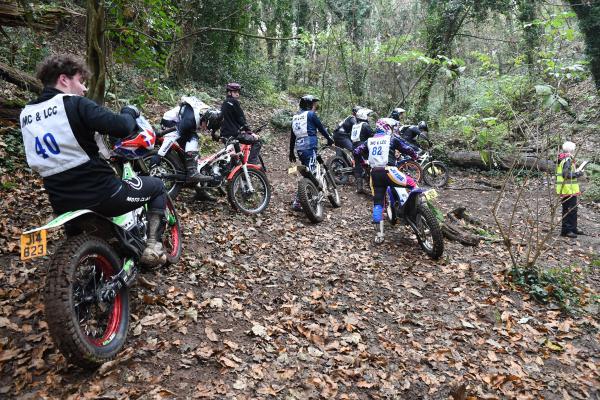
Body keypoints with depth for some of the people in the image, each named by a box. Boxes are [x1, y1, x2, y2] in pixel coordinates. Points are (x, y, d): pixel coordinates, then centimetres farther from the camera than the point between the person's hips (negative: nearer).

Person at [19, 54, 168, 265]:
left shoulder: (26, 114, 10)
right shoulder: (74, 103, -11)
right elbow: (122, 127, -22)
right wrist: (129, 112, 0)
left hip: (63, 206, 7)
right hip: (101, 194, -7)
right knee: (157, 186, 15)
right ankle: (153, 244, 3)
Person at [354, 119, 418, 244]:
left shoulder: (369, 141, 16)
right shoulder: (391, 139, 5)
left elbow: (356, 152, 12)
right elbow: (407, 149, 3)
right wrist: (415, 156, 24)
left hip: (375, 174, 5)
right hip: (388, 172, -5)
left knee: (377, 203, 9)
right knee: (412, 184, 14)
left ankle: (378, 234, 6)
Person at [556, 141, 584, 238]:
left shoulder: (562, 159, 14)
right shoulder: (568, 160, -17)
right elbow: (566, 174, -24)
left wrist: (575, 172, 16)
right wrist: (578, 173, -13)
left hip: (568, 189, 11)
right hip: (568, 189, -11)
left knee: (573, 209, 19)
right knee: (569, 210, -5)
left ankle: (573, 228, 28)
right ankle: (566, 230, 0)